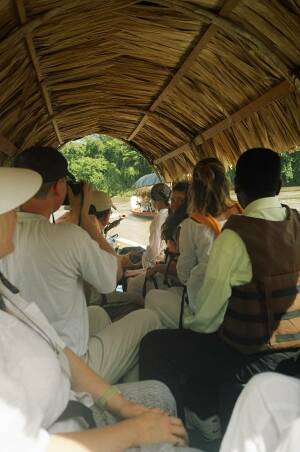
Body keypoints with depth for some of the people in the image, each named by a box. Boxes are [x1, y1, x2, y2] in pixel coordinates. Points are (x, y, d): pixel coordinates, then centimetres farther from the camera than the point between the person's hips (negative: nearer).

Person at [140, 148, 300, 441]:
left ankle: (205, 415, 22)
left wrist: (188, 324, 4)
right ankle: (208, 413, 36)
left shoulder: (235, 235, -24)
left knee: (154, 345, 7)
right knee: (204, 339, 29)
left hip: (252, 357, -7)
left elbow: (206, 313, -17)